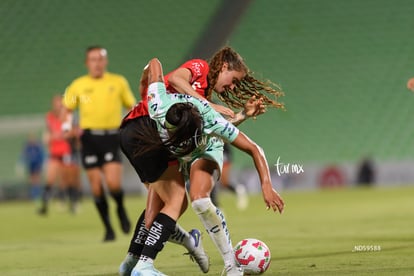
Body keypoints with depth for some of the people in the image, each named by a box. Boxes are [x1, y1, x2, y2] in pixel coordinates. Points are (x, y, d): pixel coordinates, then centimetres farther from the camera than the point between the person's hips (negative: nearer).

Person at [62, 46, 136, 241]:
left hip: (111, 136, -1)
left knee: (113, 183, -15)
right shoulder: (78, 85, 8)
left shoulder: (118, 82, 7)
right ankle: (108, 228, 11)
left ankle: (121, 209, 18)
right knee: (96, 186, -1)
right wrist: (67, 124, 0)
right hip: (89, 137, 1)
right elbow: (68, 108, 19)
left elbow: (131, 105, 15)